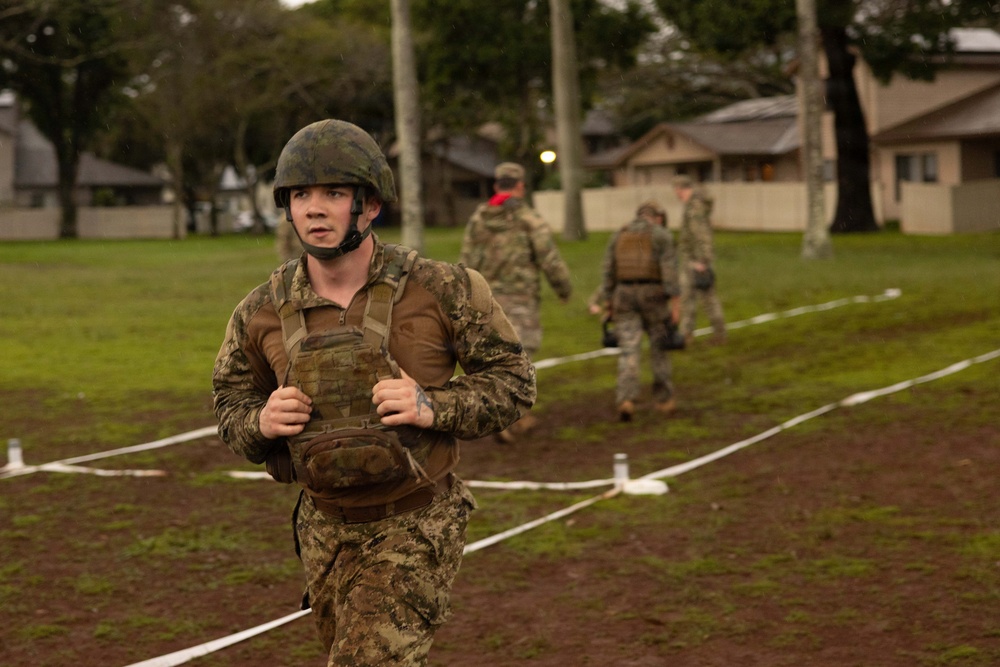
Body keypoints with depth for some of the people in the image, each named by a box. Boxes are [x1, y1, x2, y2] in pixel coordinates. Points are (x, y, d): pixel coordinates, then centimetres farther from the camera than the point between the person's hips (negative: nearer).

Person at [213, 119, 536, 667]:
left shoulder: (441, 290, -13)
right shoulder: (262, 313, -5)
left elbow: (512, 381, -6)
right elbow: (232, 407, 8)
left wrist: (433, 408, -23)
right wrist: (261, 422, -15)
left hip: (416, 524, -4)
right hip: (326, 529, 4)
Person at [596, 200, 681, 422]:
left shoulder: (617, 236, 10)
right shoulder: (661, 235, -1)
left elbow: (608, 272, 7)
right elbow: (669, 269, -9)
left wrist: (608, 304, 11)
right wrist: (675, 302, -10)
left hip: (625, 296, 2)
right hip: (653, 296, -2)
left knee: (629, 352, -2)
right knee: (659, 348, 14)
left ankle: (626, 400, -19)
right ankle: (663, 399, 20)